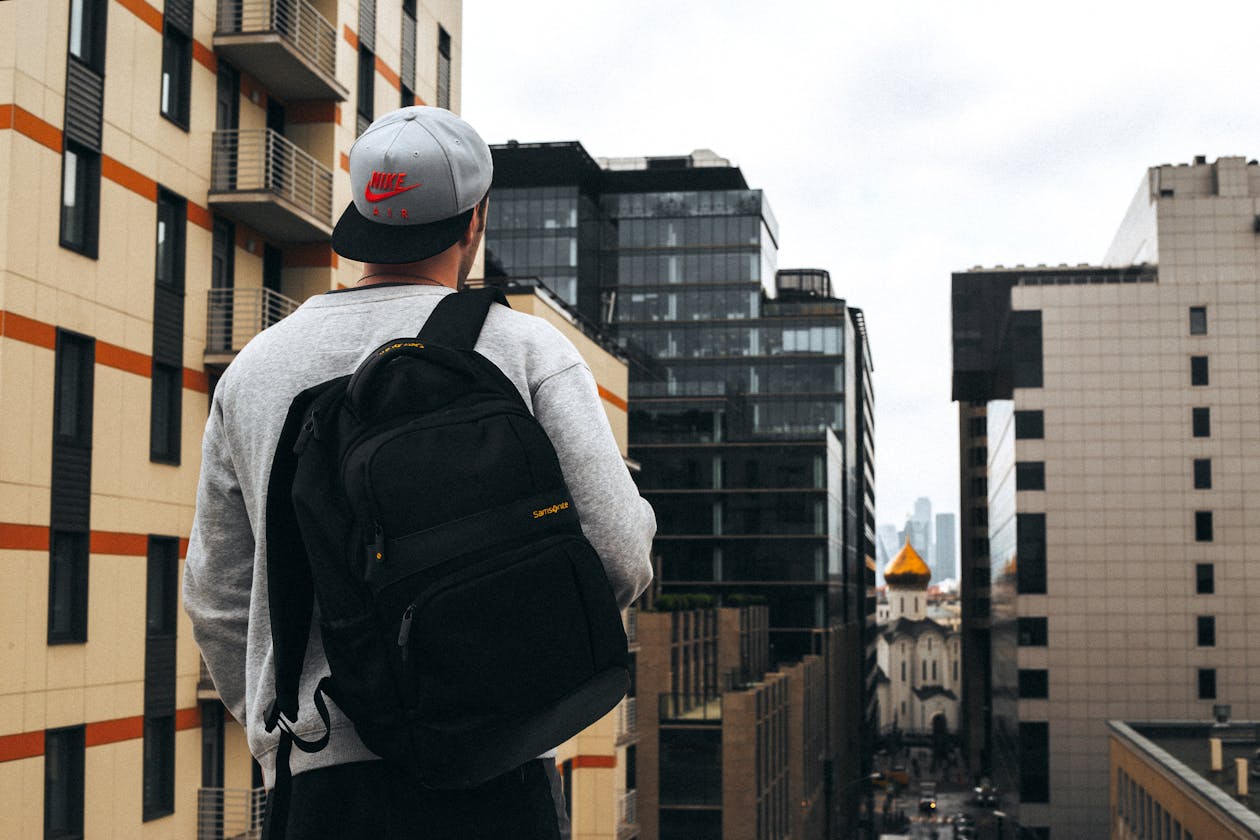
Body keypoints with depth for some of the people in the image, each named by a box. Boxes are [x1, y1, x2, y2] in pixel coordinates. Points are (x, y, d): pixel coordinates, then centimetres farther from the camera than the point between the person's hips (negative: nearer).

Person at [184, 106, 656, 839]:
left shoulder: (254, 369, 9)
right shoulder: (527, 349, -1)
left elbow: (218, 599, 16)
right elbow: (618, 562, -7)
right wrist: (637, 511, 16)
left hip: (316, 779, 3)